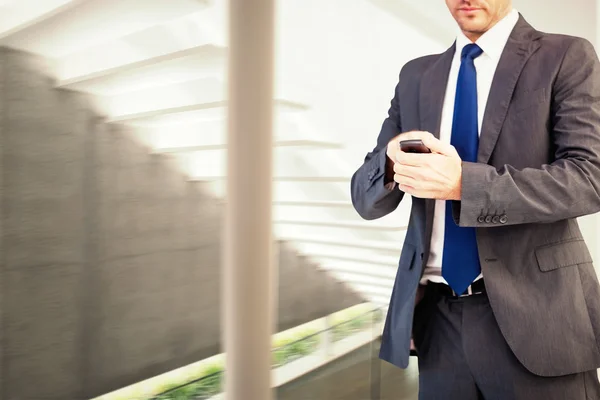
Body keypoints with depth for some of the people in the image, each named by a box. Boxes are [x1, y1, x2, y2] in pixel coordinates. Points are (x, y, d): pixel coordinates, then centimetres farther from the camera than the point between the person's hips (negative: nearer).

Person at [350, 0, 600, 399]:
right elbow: (365, 198, 5)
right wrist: (393, 161, -17)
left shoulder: (566, 56, 0)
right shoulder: (416, 75, 8)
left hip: (532, 310, -3)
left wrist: (463, 183, -24)